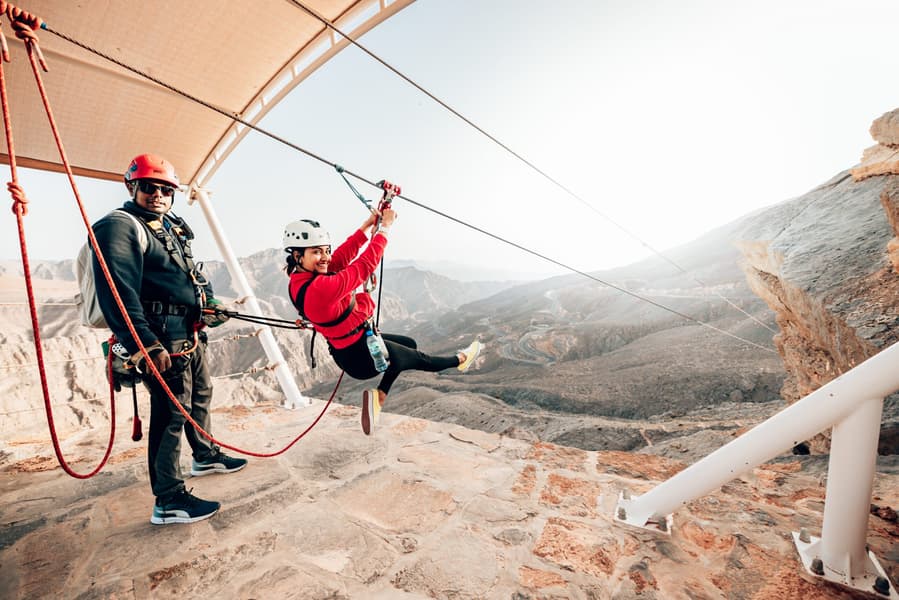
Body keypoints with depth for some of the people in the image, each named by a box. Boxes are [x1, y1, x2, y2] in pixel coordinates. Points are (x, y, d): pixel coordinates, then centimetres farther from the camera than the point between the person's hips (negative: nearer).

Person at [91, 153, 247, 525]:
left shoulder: (172, 226, 17)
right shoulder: (119, 227, -12)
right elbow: (118, 294, -23)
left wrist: (209, 303, 13)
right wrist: (144, 346, -30)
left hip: (191, 333, 10)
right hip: (163, 340, -10)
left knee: (200, 395, 21)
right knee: (173, 413, -5)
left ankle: (206, 457, 42)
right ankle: (169, 502, 7)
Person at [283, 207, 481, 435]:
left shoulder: (299, 279, -6)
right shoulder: (320, 288, -34)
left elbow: (342, 257, -1)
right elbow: (364, 265, -27)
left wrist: (367, 225, -1)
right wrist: (385, 226, -16)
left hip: (346, 349, 9)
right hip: (363, 356, -9)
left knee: (409, 345, 25)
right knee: (418, 358, 17)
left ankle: (379, 395, 19)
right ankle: (460, 360, 44)